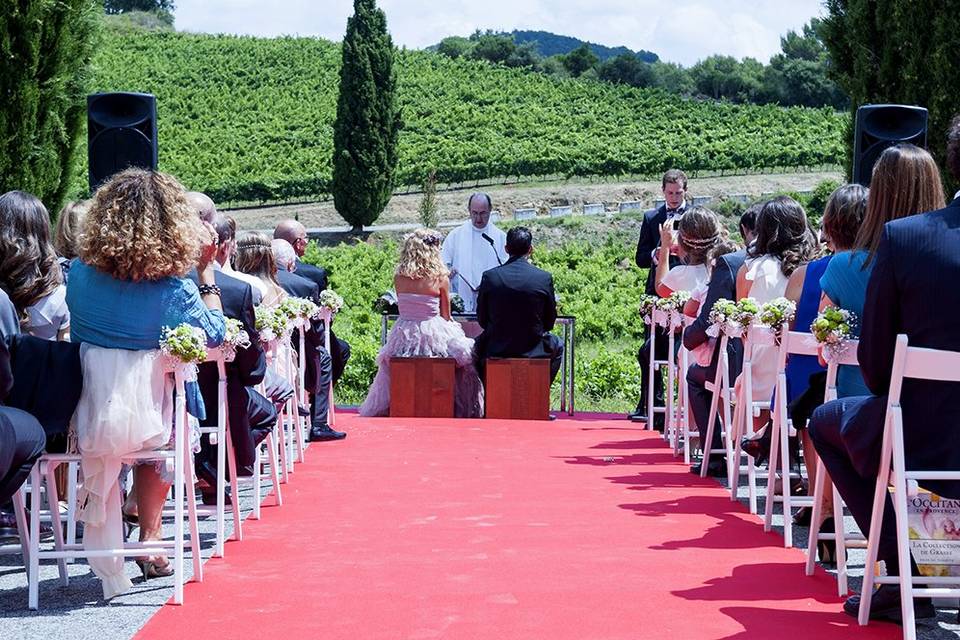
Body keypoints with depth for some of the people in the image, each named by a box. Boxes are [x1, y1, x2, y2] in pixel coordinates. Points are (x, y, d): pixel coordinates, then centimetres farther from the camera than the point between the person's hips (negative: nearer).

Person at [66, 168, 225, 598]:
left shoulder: (80, 272, -1)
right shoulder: (173, 289, -12)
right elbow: (215, 335, 3)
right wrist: (207, 271, 5)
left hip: (83, 421, 3)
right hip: (142, 423, -3)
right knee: (172, 431, 31)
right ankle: (149, 542, 33)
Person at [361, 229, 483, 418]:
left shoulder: (398, 277, -1)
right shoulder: (441, 278, -9)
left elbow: (404, 307, 8)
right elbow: (446, 317, -1)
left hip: (404, 335, 4)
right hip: (434, 335, -4)